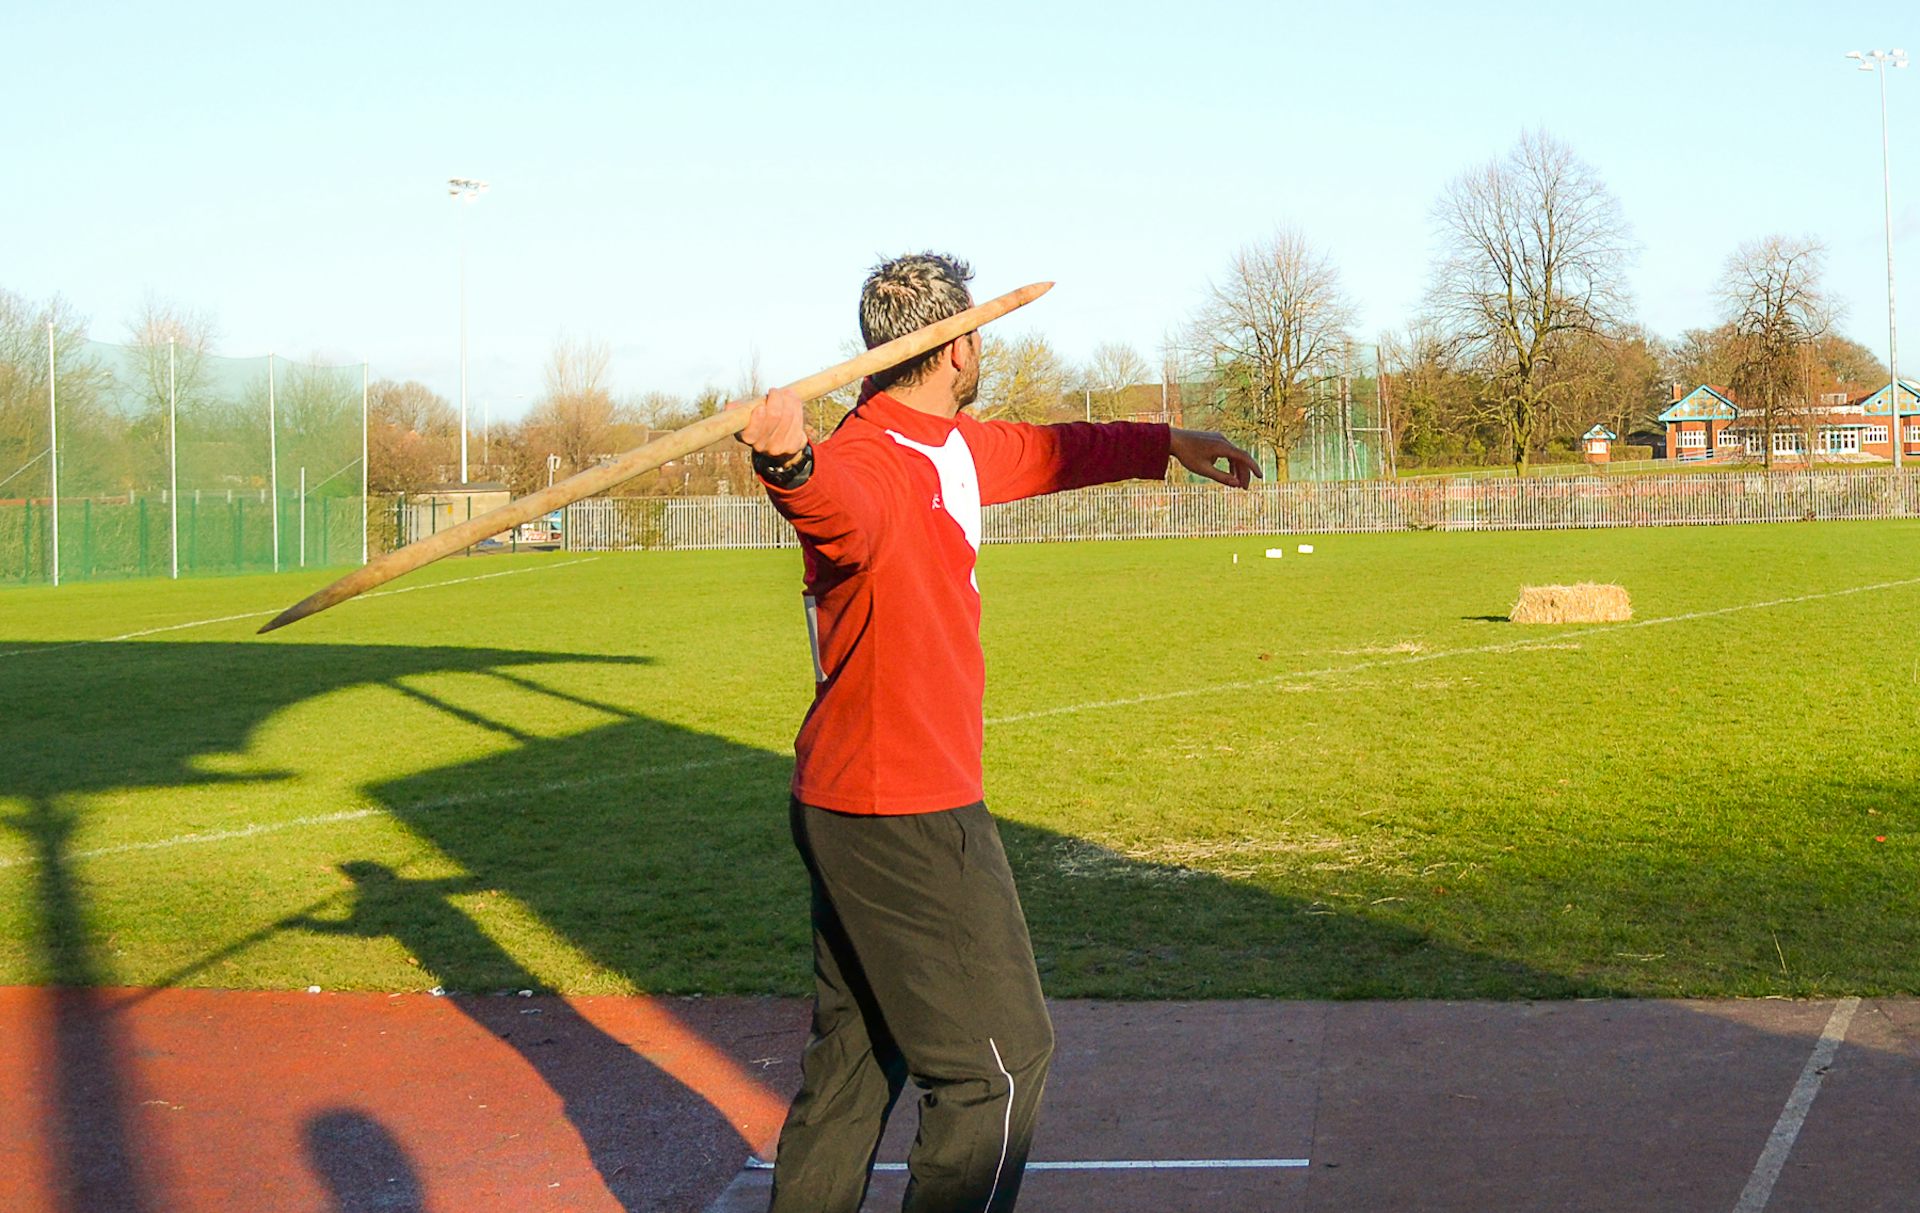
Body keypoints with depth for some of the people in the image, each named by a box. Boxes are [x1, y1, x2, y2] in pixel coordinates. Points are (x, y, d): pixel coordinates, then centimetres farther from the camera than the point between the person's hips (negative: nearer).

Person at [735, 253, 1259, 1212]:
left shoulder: (956, 449, 9)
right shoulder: (870, 463, -22)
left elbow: (1045, 451, 29)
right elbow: (840, 508, -47)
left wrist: (1167, 444, 39)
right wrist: (790, 464, -70)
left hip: (851, 808, 10)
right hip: (907, 817, -10)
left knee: (859, 1050, 20)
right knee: (1000, 1061, -1)